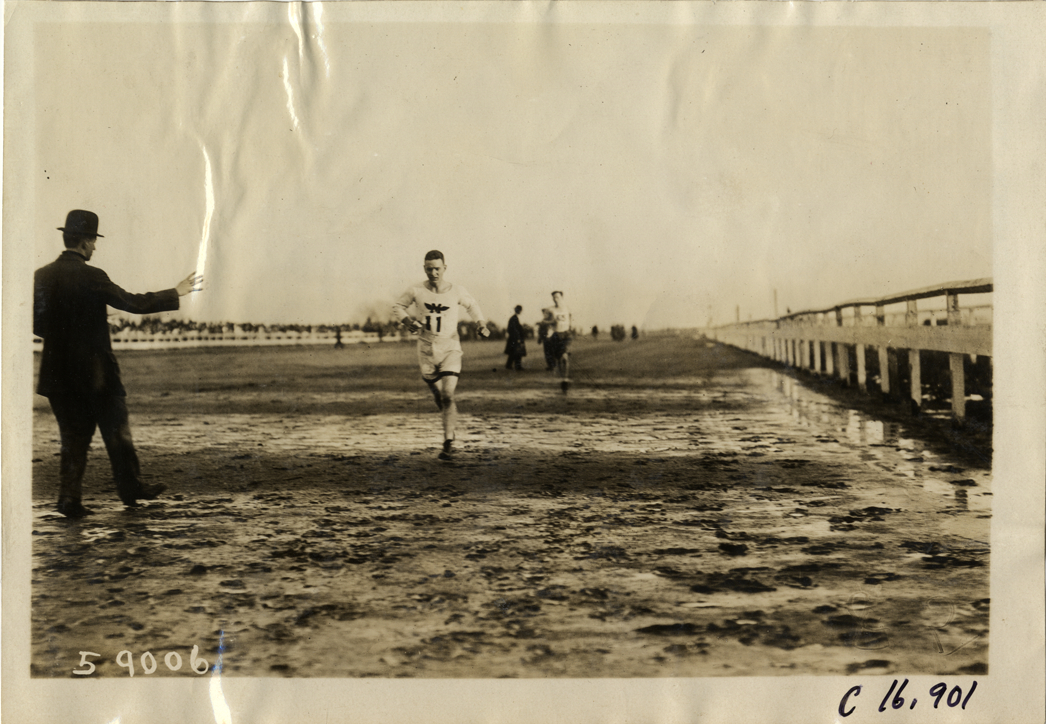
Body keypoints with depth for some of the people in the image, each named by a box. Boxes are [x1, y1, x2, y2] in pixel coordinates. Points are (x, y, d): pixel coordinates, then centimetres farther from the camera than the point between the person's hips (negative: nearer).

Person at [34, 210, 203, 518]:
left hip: (58, 374, 5)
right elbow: (134, 303, -13)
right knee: (117, 433, 8)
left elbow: (36, 324, 8)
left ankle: (69, 498, 8)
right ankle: (131, 489, 17)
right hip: (94, 371, -5)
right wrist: (177, 292, -4)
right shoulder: (91, 277, -14)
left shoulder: (41, 276, 3)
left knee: (73, 437, 12)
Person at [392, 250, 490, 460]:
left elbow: (471, 305, 15)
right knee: (437, 394, 13)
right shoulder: (416, 291, -5)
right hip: (426, 350, 2)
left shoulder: (456, 291, -5)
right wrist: (409, 321, -8)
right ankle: (451, 421, 43)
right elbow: (397, 307, 9)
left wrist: (481, 323, 0)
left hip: (450, 349, -2)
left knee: (448, 396, -14)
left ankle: (448, 443, -10)